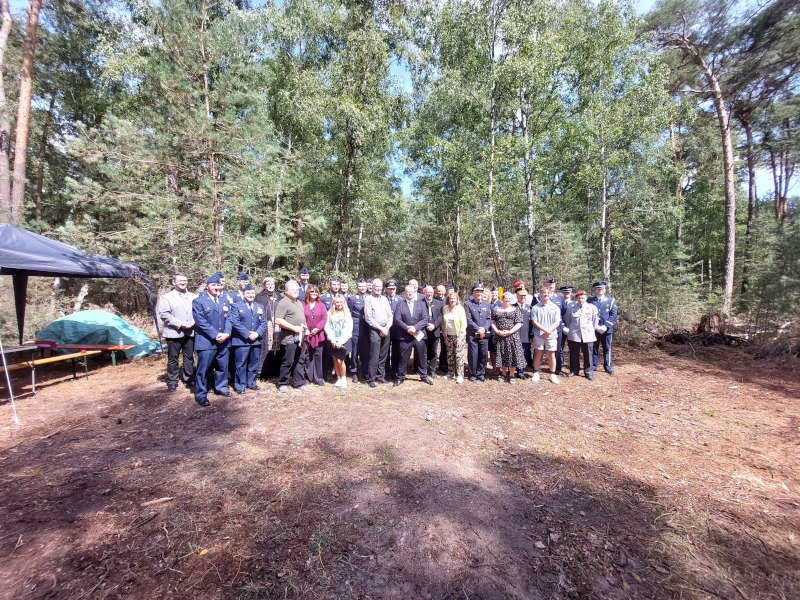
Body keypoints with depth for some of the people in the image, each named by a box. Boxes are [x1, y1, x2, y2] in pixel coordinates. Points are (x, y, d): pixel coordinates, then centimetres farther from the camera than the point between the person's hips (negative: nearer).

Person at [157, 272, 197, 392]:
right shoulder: (166, 297, 1)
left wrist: (193, 321, -10)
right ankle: (172, 382, 17)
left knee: (189, 357, 10)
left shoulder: (193, 297, 12)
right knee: (173, 358, 6)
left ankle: (189, 379, 22)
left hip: (190, 332, 3)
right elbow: (164, 314, -8)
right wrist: (180, 324, -16)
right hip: (174, 333, -3)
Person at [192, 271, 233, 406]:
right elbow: (201, 322, -12)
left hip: (223, 341, 5)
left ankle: (221, 388, 32)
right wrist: (216, 335, -17)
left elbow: (228, 319, 8)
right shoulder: (198, 301, -4)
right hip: (206, 342, -5)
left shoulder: (225, 301, 13)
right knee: (204, 368, 0)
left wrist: (227, 333, -8)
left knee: (222, 366, 15)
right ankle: (201, 394, 13)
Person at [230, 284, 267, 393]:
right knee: (241, 364, 0)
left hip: (256, 340, 4)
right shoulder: (236, 306, 1)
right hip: (241, 341, -4)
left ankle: (251, 383, 24)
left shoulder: (260, 307, 14)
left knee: (254, 363, 11)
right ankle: (240, 385, 12)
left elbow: (263, 323, 8)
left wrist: (257, 333, -9)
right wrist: (247, 334, -15)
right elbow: (235, 323, -8)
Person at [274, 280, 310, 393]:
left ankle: (299, 383, 21)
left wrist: (304, 328, 14)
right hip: (289, 338, -8)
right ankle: (283, 384, 16)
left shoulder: (299, 303, 18)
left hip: (300, 337, 8)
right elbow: (278, 320, -18)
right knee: (288, 362, 0)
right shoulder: (283, 303, -10)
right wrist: (294, 328, -18)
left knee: (300, 360, 11)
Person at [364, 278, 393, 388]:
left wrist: (387, 327, -3)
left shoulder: (385, 299, 15)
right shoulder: (368, 299, -1)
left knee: (383, 356, 10)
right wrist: (381, 328, -9)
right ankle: (371, 378, 6)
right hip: (375, 330, -5)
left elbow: (390, 315, 13)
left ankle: (381, 375, 21)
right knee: (374, 356, -5)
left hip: (386, 330, 5)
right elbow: (368, 318, -8)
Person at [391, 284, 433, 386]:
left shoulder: (421, 304, 8)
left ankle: (423, 376, 27)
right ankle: (400, 377, 19)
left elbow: (425, 319, -2)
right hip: (404, 336, -2)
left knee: (422, 357, 11)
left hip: (419, 335, 2)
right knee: (403, 358, 4)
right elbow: (397, 319, -5)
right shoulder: (400, 304, 3)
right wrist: (407, 328, -15)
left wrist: (415, 327, -14)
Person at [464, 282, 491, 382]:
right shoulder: (468, 304, 0)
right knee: (473, 355, 0)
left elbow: (489, 319, 8)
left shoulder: (486, 304, 13)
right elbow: (468, 320, -7)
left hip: (484, 334, 4)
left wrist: (484, 329, -9)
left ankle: (481, 373, 21)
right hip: (472, 334, -3)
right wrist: (478, 329, -13)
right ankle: (473, 374, 15)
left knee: (484, 355, 6)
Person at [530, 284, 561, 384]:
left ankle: (553, 374, 17)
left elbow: (557, 323, 1)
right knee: (538, 354, 5)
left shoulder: (555, 308, 6)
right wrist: (545, 330, -14)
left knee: (551, 355, 5)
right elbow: (534, 322, -3)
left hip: (551, 335, 1)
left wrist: (549, 331, -14)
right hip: (538, 335, -1)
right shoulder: (535, 308, 2)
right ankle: (536, 373, 16)